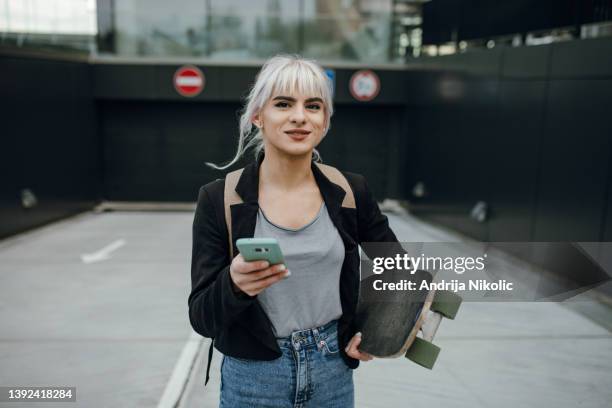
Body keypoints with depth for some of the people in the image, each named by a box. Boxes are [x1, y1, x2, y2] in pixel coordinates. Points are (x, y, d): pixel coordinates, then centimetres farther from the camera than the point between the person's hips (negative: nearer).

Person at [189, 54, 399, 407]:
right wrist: (233, 284, -30)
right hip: (253, 378, -2)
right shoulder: (219, 199, -12)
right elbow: (202, 317, -12)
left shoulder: (351, 192, -6)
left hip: (333, 371, 2)